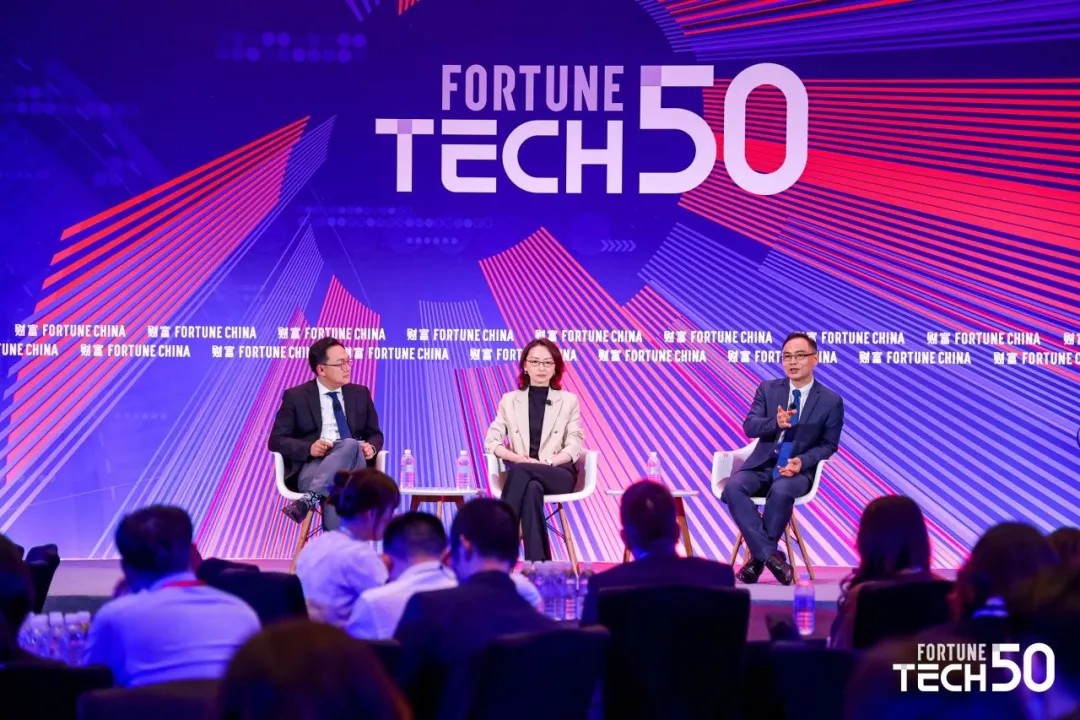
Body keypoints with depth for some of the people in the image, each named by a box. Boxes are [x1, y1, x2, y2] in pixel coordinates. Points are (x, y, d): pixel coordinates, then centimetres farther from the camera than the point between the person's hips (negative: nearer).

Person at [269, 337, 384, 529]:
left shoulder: (360, 394, 18)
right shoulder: (296, 396, 7)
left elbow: (375, 434, 24)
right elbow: (276, 440, 4)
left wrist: (371, 447, -2)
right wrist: (308, 448, -15)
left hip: (353, 467, 3)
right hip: (311, 467, -3)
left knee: (350, 446, -36)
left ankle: (310, 498, -46)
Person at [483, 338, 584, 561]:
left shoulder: (568, 401, 12)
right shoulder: (509, 400, 15)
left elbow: (574, 446, 3)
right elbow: (491, 442, 8)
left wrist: (547, 462, -17)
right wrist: (518, 457, -13)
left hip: (558, 474, -1)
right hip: (521, 472, 1)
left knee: (520, 472, -35)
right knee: (532, 488, -39)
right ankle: (538, 565, -42)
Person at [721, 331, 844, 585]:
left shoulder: (831, 401, 1)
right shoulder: (767, 389, 7)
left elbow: (829, 444, 3)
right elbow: (749, 426, -2)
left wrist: (802, 461, -17)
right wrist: (776, 423, -24)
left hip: (798, 469, -3)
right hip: (763, 464, 3)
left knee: (781, 491, -38)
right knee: (733, 487, -30)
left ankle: (758, 558, -21)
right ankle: (769, 554, -29)